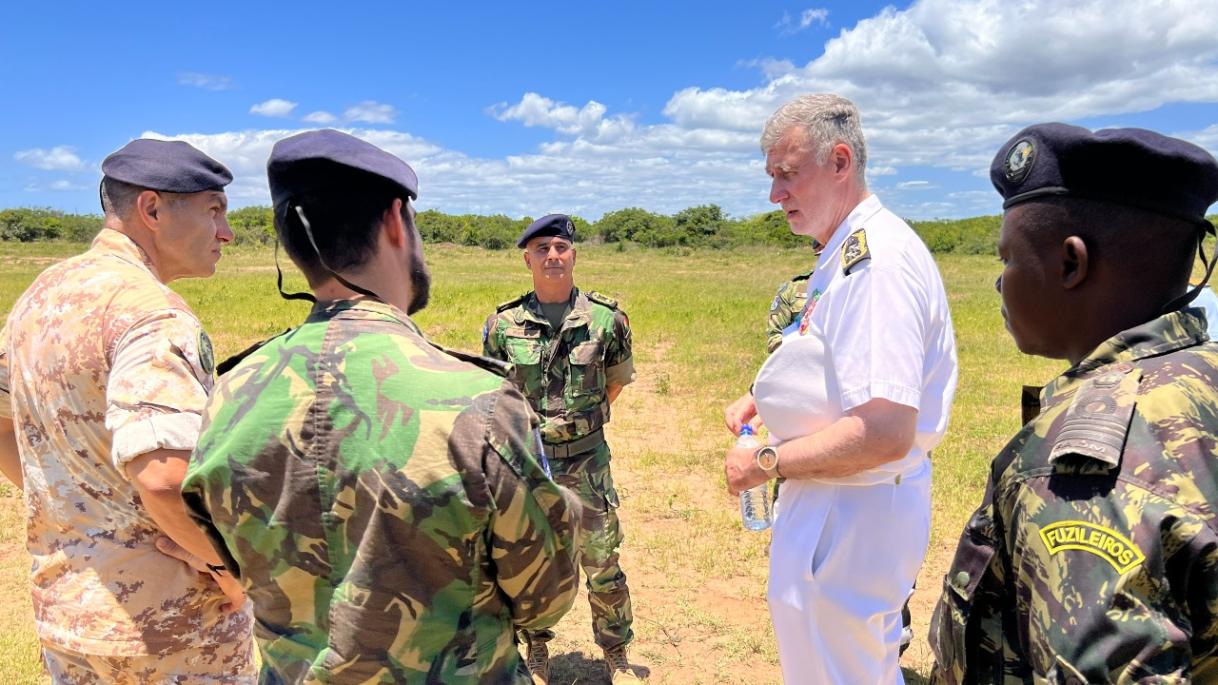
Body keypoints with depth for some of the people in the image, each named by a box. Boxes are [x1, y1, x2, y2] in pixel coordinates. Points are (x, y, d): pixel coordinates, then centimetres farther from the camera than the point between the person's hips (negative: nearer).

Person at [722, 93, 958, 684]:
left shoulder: (878, 259, -25)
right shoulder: (843, 253, 9)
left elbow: (884, 433, -32)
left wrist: (765, 463, -20)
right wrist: (760, 398, 10)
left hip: (852, 517, -10)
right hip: (834, 504, 10)